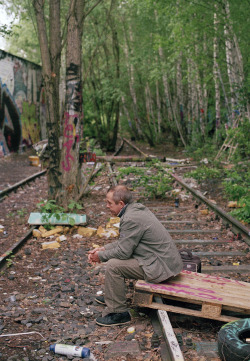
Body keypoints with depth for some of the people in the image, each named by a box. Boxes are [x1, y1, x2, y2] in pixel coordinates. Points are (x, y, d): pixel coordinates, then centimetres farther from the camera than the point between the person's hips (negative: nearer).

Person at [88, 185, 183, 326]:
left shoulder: (131, 219, -22)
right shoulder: (137, 208, 10)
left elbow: (123, 251, -18)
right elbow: (125, 242, 20)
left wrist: (101, 256, -2)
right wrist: (103, 249, 14)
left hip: (161, 267, -11)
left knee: (113, 265, -12)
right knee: (114, 255, 20)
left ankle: (119, 313, -2)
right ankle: (112, 297, 35)